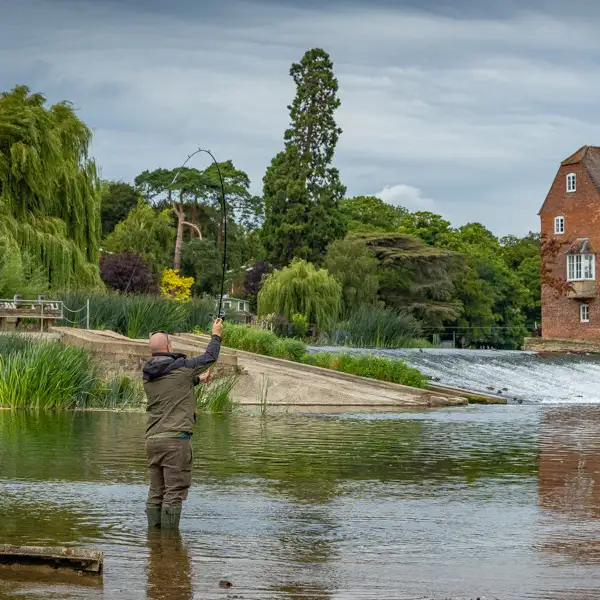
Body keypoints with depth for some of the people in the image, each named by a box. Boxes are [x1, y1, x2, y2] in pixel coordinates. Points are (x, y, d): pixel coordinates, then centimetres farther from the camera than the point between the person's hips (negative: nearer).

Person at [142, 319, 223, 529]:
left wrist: (197, 380, 42)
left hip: (152, 439, 7)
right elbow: (209, 358, 6)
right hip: (175, 438, -7)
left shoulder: (148, 376, 11)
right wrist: (216, 335, 22)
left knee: (156, 492, 10)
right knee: (174, 492, -3)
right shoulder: (180, 368, -9)